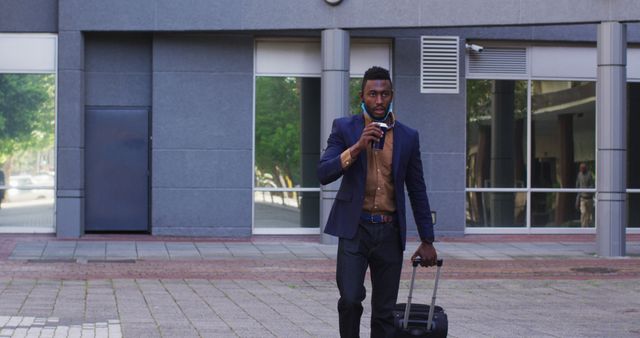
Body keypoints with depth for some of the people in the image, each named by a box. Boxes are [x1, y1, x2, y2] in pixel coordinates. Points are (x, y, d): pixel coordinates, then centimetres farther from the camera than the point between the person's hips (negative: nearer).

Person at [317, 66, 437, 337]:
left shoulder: (408, 137, 6)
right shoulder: (344, 128, 1)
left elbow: (417, 191, 11)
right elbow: (323, 174, -9)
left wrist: (427, 241, 9)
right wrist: (357, 147, -21)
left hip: (389, 233, 2)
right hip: (355, 229, -2)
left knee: (385, 312, 5)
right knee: (350, 299, -17)